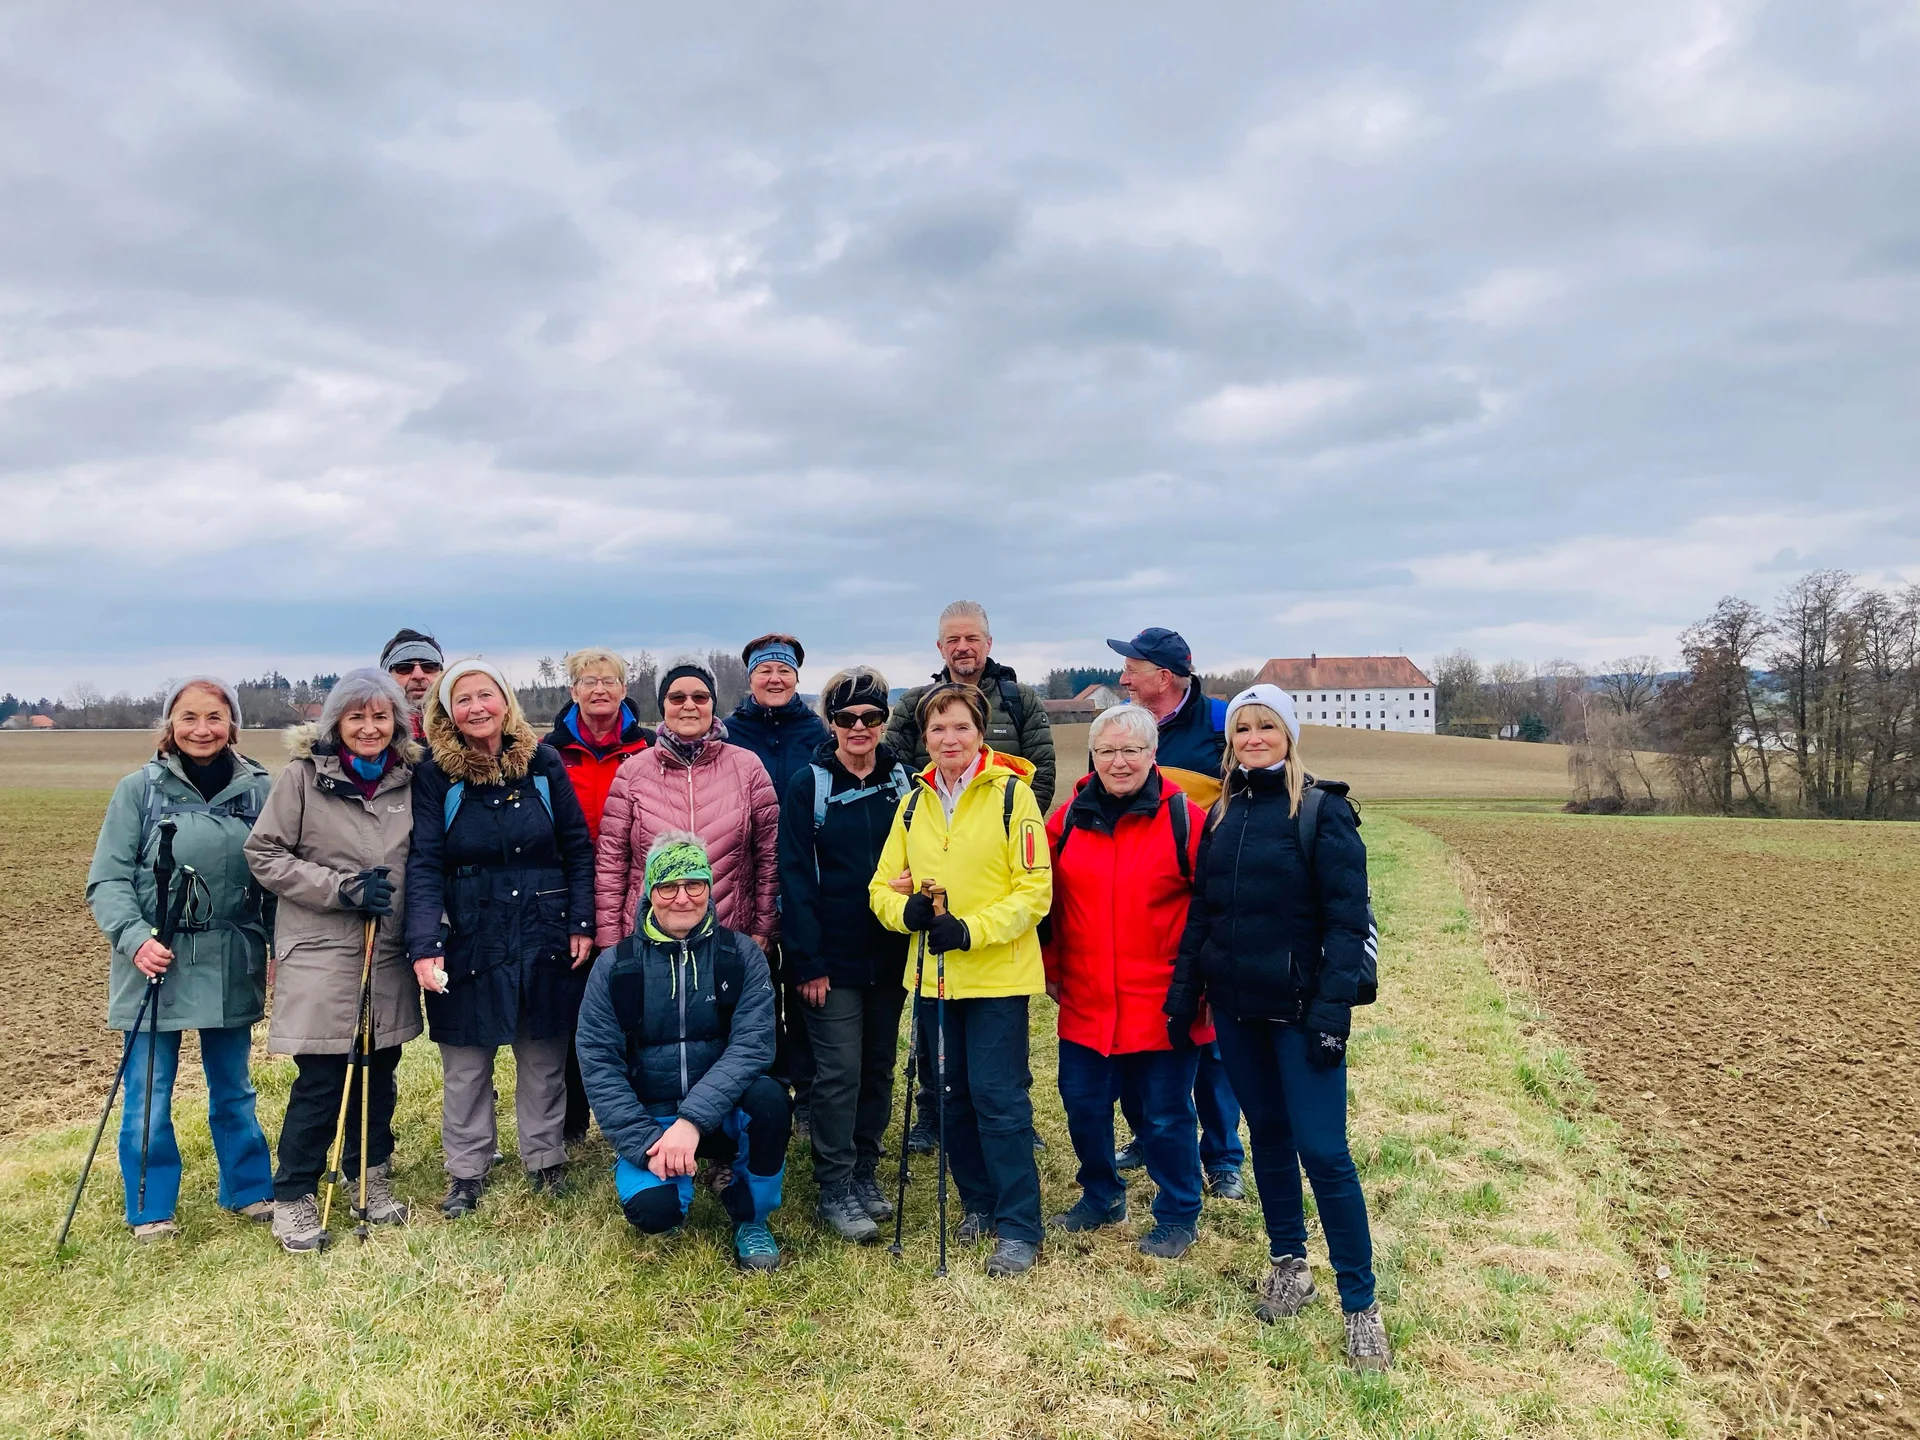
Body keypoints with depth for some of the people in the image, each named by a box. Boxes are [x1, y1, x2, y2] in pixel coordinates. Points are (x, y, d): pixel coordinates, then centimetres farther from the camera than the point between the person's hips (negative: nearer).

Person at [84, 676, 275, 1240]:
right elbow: (107, 880, -4)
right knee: (149, 1095, 7)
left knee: (233, 1089, 15)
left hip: (231, 968, 2)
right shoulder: (139, 789, -4)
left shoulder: (258, 790, 1)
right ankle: (151, 1210, 25)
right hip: (154, 965, -1)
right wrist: (135, 938, -19)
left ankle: (248, 1190, 31)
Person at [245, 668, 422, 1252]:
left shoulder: (409, 779, 5)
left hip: (389, 957, 4)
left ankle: (369, 1178, 29)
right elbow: (263, 854, -5)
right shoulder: (304, 775, -7)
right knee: (321, 1081, -2)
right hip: (320, 955, -4)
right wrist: (341, 887, -15)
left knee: (379, 1072, 12)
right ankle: (294, 1198, 15)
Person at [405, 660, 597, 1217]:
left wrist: (581, 924, -3)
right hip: (469, 941, -1)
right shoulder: (435, 776, -4)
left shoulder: (543, 763, 0)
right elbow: (423, 865, -10)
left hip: (544, 937, 1)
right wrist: (425, 946, -20)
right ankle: (466, 1171, 27)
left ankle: (545, 1160, 29)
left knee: (544, 1060, 12)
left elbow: (577, 848, 3)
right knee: (465, 1066, 10)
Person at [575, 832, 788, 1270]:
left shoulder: (742, 955, -5)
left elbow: (751, 1045, -15)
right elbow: (598, 1064, -6)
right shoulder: (615, 966, -3)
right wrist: (646, 1142, -17)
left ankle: (750, 1217, -3)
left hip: (723, 1114, 0)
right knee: (651, 1209, -27)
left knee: (768, 1097, -31)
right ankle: (676, 1179, 13)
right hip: (651, 1118, 0)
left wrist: (693, 1120, -27)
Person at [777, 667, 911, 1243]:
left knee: (878, 1067, 13)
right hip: (832, 957, -4)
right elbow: (794, 877, -10)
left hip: (888, 954, 4)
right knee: (840, 1073, -1)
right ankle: (835, 1189, 12)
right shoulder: (808, 785, -7)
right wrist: (807, 963, -13)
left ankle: (864, 1172, 27)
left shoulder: (901, 781, 4)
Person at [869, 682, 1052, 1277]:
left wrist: (970, 929, -22)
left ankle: (1019, 1228, 8)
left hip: (998, 974, -5)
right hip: (934, 976, 5)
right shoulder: (913, 804, 8)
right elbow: (883, 887, 9)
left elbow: (1034, 889, -11)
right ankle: (979, 1204, 30)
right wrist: (907, 910, -14)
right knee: (953, 1095, 13)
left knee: (998, 1096, -4)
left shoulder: (1012, 794, -7)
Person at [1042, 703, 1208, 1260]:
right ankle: (1101, 1197, 39)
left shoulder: (1184, 818, -9)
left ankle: (1178, 1217, 30)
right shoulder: (1068, 818, 2)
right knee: (1083, 1106, 15)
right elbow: (1045, 900, 13)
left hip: (1163, 1006, -4)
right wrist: (1052, 968, 12)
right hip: (1085, 1004, 4)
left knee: (1165, 1116, 8)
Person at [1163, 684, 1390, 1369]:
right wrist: (1184, 989, 8)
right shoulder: (1221, 815, 9)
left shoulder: (1323, 811, -8)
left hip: (1300, 1008, -5)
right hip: (1236, 1008, 6)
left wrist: (1334, 1006, -19)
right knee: (1267, 1137, 16)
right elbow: (1201, 910, 13)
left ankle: (1361, 1305, 8)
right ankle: (1289, 1266, 32)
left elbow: (1346, 916, -12)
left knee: (1323, 1151, -5)